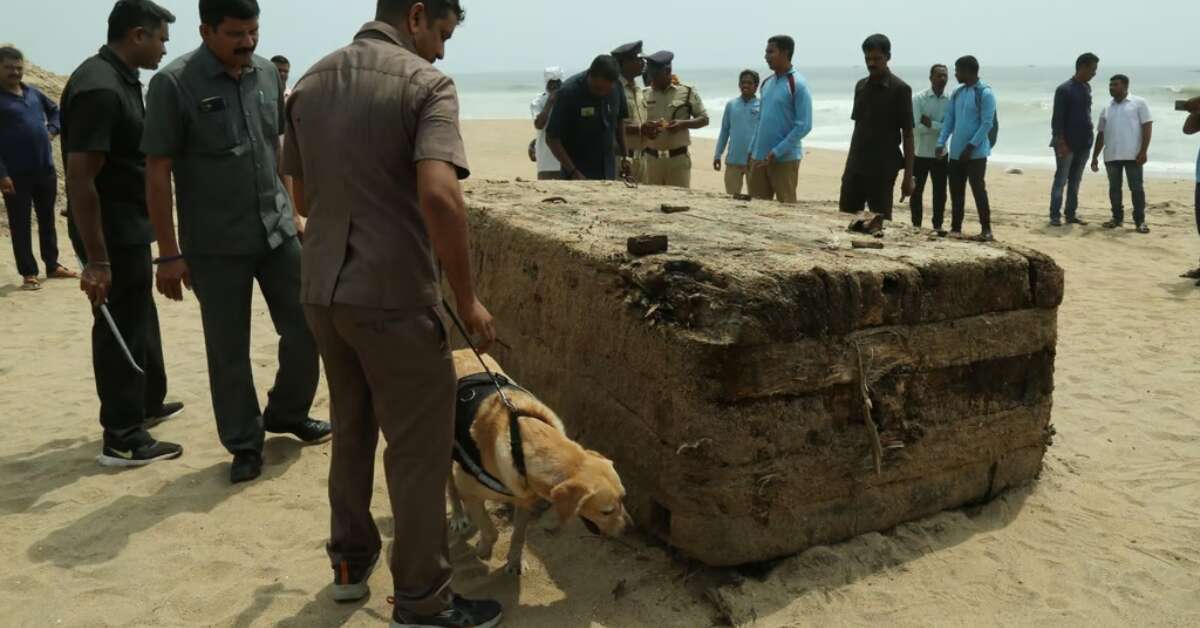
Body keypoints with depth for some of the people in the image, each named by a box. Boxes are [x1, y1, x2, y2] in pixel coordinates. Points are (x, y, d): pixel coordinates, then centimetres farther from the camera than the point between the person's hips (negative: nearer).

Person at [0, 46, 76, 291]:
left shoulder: (33, 92, 9)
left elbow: (56, 110, 27)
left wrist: (51, 130, 7)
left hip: (45, 169, 6)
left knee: (47, 219, 15)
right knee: (20, 224, 2)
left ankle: (53, 266, 27)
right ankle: (29, 273, 8)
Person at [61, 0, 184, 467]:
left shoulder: (120, 79, 10)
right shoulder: (99, 88, -21)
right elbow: (80, 177, -25)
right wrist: (96, 260, -25)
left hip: (130, 227, 10)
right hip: (112, 232, -10)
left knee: (141, 319, 21)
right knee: (120, 328, -1)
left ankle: (147, 403, 38)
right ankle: (122, 439, 10)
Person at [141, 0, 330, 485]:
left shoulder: (268, 74, 5)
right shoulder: (173, 84, -11)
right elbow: (158, 172, -10)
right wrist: (169, 253, -11)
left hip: (278, 231, 5)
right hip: (216, 245, -4)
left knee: (306, 329, 9)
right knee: (228, 352, 5)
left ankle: (287, 414, 33)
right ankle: (245, 444, 22)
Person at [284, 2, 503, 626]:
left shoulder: (310, 83, 11)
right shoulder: (425, 84, -11)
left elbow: (304, 199, 17)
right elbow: (438, 195, -25)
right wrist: (467, 298, -17)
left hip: (322, 291, 7)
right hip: (394, 295, -7)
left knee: (351, 431, 22)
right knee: (418, 448, 4)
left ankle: (349, 563, 36)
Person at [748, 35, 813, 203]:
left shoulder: (798, 85, -10)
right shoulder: (767, 83, 12)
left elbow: (804, 126, -15)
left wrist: (776, 152, -17)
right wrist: (752, 150, 13)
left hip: (785, 158, -7)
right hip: (759, 157, 7)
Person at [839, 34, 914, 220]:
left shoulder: (900, 89, -6)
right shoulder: (860, 86, 11)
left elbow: (908, 134, -7)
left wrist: (908, 176, -11)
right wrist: (850, 162, 14)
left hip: (882, 169, -6)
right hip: (855, 167, 6)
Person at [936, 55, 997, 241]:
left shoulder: (985, 93, -10)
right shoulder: (957, 93, 12)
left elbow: (987, 124, -14)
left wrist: (970, 147, -18)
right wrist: (941, 143, 1)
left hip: (976, 153, -7)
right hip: (956, 152, 7)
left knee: (978, 190, -4)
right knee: (956, 191, 8)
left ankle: (986, 229, 3)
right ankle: (955, 227, 16)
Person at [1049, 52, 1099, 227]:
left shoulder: (1087, 88, 11)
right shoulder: (1064, 89, -11)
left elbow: (1086, 113, 18)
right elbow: (1057, 119, -14)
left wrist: (1089, 135, 14)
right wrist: (1061, 142, -18)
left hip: (1083, 143, 7)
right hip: (1067, 144, -7)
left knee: (1075, 180, 10)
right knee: (1061, 180, -2)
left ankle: (1071, 214, 16)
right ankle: (1055, 216, 2)